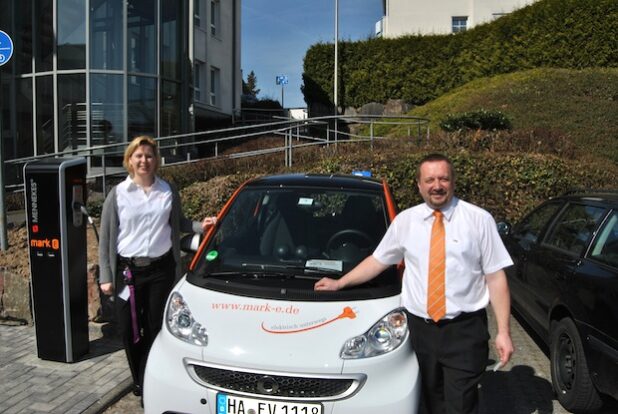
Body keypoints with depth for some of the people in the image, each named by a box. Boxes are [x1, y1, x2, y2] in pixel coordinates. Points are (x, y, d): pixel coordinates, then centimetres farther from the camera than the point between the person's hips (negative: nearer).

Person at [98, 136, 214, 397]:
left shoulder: (168, 192, 4)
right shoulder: (118, 194, 0)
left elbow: (178, 223, 16)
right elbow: (106, 237, 2)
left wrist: (199, 226, -4)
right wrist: (105, 276, -2)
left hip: (161, 269, 1)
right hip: (128, 271, 0)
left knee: (155, 327, 5)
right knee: (129, 330, 5)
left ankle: (148, 381, 20)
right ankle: (140, 380, 28)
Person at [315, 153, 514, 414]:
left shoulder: (479, 219, -3)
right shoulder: (405, 221, 5)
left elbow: (496, 277, -4)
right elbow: (377, 261, 14)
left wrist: (503, 332, -7)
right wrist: (339, 283, 14)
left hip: (464, 329, -2)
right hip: (421, 327, 3)